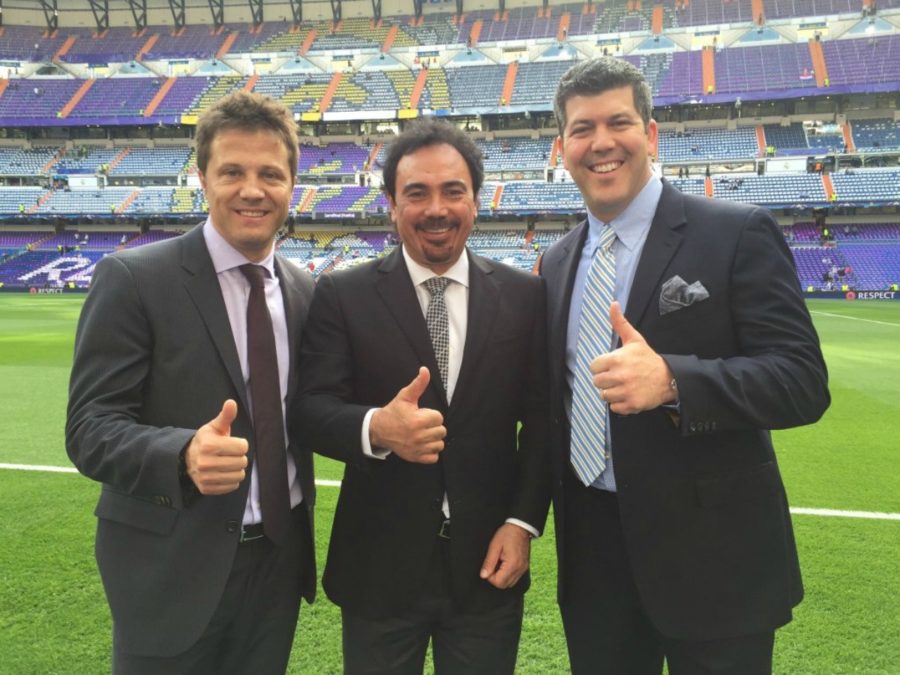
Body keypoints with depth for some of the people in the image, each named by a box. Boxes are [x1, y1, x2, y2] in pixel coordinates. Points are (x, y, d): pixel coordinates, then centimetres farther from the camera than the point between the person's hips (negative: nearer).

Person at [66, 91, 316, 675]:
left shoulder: (307, 292, 4)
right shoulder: (133, 278, -12)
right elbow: (90, 428, -16)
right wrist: (184, 454, -33)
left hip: (278, 558, 5)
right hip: (173, 566, -4)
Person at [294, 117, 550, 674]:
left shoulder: (524, 295, 0)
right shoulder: (342, 295, -5)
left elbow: (542, 418, 2)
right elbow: (314, 409, -12)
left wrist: (523, 521, -6)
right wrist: (376, 427, -32)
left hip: (488, 560, 2)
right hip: (378, 565, -1)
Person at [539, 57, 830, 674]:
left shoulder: (738, 234, -10)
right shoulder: (559, 261, 8)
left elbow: (803, 379, -16)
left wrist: (671, 380, -32)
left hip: (710, 555, -4)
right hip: (592, 550, 5)